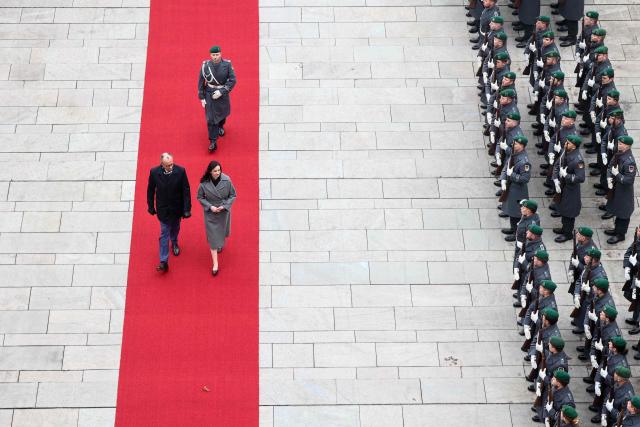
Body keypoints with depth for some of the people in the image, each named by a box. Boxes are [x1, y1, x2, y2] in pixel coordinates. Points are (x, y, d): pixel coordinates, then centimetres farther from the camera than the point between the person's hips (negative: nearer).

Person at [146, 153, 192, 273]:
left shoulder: (180, 171, -22)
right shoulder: (154, 172, -20)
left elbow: (186, 191, -13)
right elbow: (150, 190, -4)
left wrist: (187, 209, -12)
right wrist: (151, 206, 3)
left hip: (177, 208, 1)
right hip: (163, 209, -1)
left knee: (175, 228, 26)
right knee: (164, 234, 1)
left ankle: (174, 243, 57)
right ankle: (164, 262, 5)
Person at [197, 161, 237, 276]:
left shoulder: (226, 181, -18)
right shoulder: (204, 183, -18)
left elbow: (233, 195, -6)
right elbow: (200, 197, -5)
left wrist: (224, 206, -18)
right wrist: (210, 206, -18)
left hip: (224, 212, 1)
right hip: (210, 213, -1)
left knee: (222, 232, 25)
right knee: (213, 237, 0)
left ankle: (220, 244, 61)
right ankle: (215, 264, 6)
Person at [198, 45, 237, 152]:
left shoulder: (227, 64, -15)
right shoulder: (205, 65, -13)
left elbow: (232, 80, -13)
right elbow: (201, 82, -4)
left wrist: (221, 91, -21)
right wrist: (202, 97, -5)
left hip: (222, 94, 1)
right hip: (209, 94, -1)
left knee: (222, 112, 25)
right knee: (211, 118, -6)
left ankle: (220, 127, 58)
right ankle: (213, 142, 0)